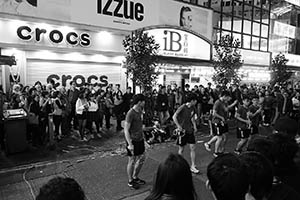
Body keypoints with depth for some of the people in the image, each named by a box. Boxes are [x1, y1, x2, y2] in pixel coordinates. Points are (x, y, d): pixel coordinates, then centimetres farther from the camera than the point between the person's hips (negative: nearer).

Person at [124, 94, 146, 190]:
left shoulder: (140, 112, 7)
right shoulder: (131, 113, -20)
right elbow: (126, 130, -21)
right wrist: (130, 144, -24)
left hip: (140, 139, 9)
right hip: (132, 141, -9)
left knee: (142, 158, 16)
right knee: (132, 161, 6)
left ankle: (135, 177, 35)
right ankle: (130, 181, 24)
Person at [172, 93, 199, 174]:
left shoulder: (193, 108, 4)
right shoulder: (182, 107, -16)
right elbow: (174, 117, -19)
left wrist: (195, 127, 6)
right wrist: (179, 126, -21)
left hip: (190, 130, 6)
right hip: (182, 130, -6)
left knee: (193, 148, 3)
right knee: (181, 149, 6)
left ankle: (193, 166, 14)